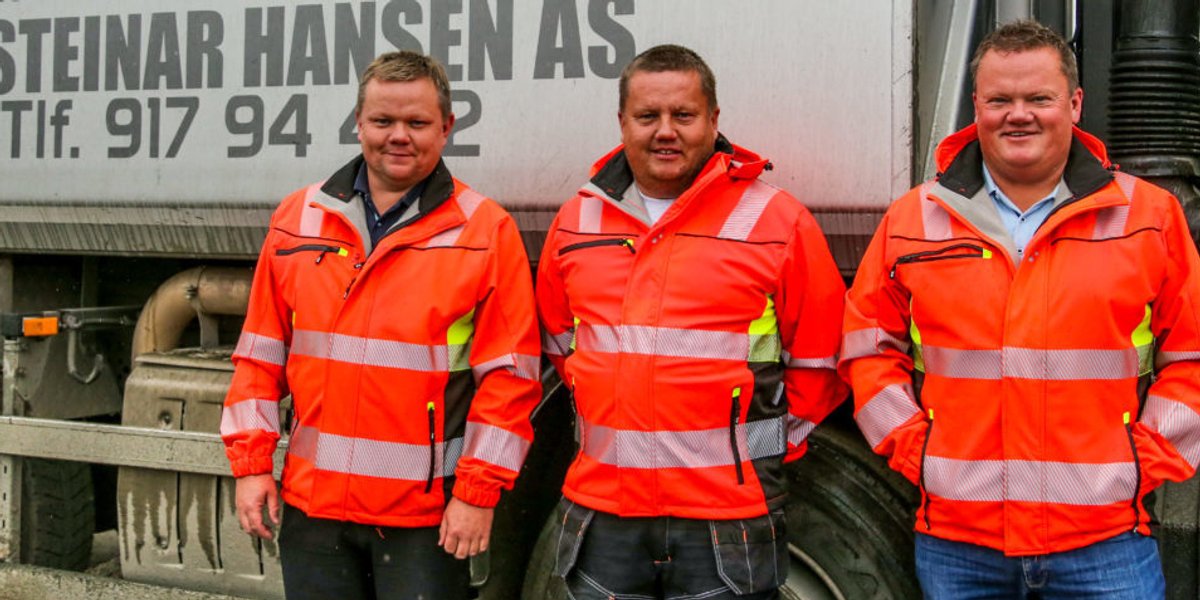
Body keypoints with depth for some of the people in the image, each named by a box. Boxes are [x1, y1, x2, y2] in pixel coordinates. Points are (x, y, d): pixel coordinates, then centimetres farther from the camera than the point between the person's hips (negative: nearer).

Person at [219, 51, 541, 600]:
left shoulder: (487, 231, -4)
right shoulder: (298, 219, 7)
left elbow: (508, 375, -7)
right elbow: (260, 355, 10)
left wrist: (478, 491, -10)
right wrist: (251, 463, 5)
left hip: (427, 513, -3)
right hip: (312, 501, 4)